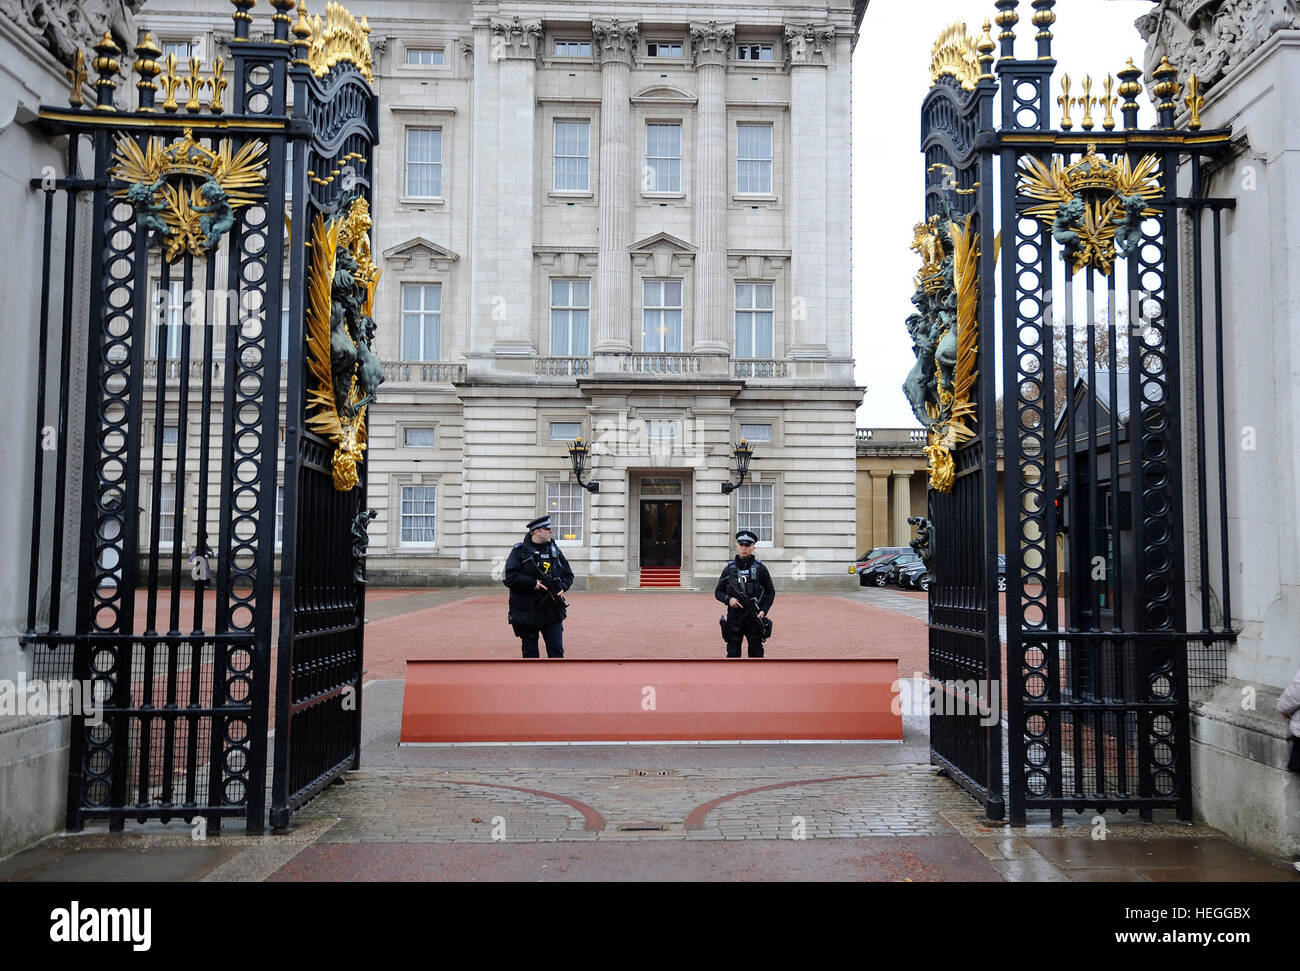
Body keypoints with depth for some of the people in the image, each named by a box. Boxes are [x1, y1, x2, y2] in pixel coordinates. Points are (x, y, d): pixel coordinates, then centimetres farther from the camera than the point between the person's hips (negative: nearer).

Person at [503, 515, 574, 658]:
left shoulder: (554, 550, 11)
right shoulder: (519, 551, -4)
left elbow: (568, 574, 17)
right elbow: (508, 578, -13)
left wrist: (562, 587, -4)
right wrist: (533, 583, -18)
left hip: (552, 613, 4)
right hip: (527, 613, -3)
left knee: (556, 651, 2)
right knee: (530, 653, 7)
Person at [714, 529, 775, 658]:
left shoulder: (760, 568, 3)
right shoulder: (729, 568, 5)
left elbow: (771, 592, 7)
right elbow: (718, 592, 9)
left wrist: (764, 610, -6)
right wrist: (728, 599, -11)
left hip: (755, 618, -1)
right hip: (734, 618, 1)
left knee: (756, 652, 5)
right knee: (733, 652, 5)